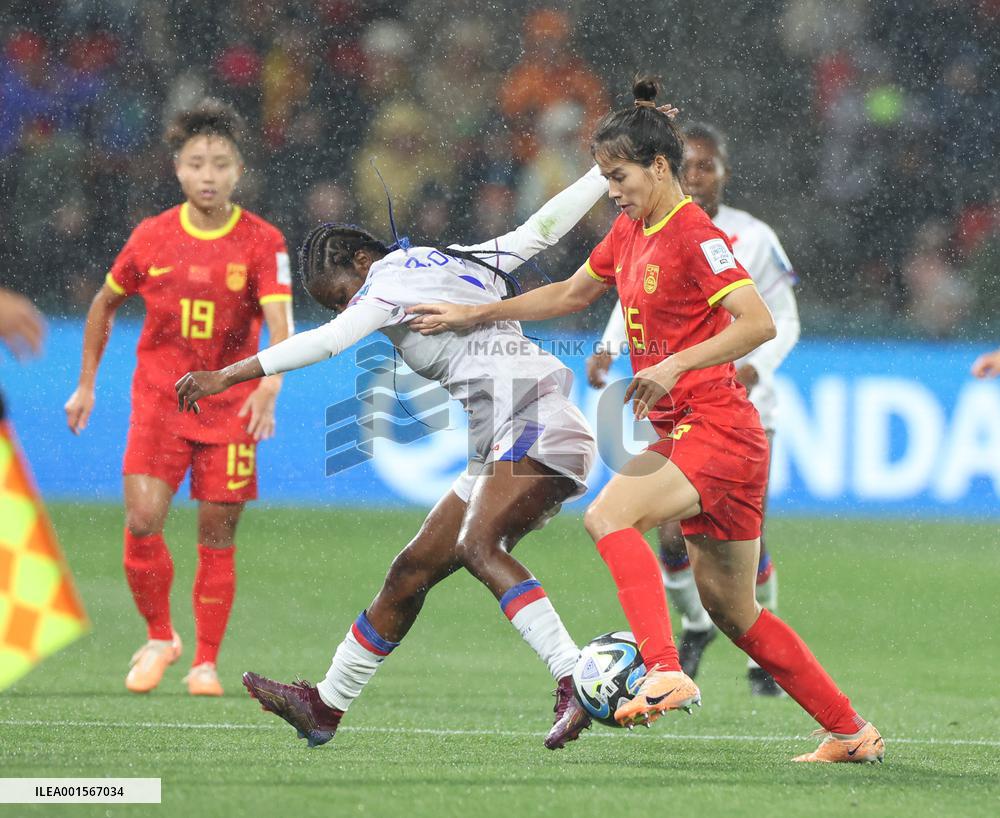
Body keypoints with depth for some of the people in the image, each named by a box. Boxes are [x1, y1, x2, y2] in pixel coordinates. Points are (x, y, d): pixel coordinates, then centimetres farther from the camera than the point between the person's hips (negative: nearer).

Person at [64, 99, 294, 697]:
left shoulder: (263, 242, -8)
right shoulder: (152, 237, -1)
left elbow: (280, 324, -19)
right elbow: (105, 303, 15)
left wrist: (269, 388, -37)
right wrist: (87, 385, 17)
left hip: (231, 405, -1)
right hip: (159, 397, 1)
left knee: (218, 537, 1)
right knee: (143, 520, -14)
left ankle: (206, 662, 16)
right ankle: (159, 637, 10)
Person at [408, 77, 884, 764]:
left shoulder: (694, 234, -13)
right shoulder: (632, 231, 14)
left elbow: (759, 322, -22)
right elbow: (570, 294, 26)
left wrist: (675, 365, -28)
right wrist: (474, 316, 23)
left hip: (718, 430, -9)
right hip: (689, 434, 9)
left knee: (609, 515, -28)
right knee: (733, 614, 12)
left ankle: (666, 674, -37)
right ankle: (851, 731, 20)